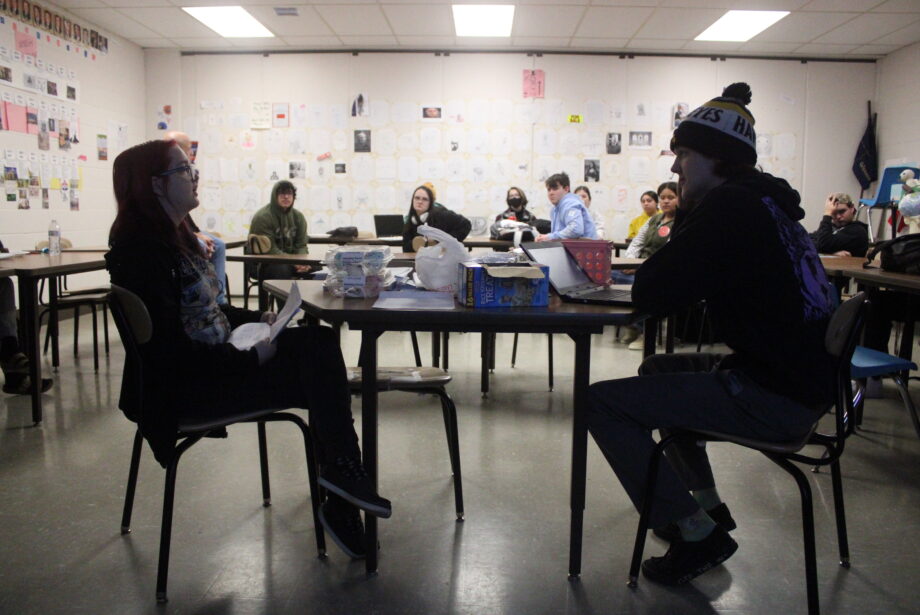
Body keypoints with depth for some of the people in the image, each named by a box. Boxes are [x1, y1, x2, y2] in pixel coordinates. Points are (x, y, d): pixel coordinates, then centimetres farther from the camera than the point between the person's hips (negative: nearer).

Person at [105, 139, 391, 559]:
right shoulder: (140, 250, -18)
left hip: (213, 361, 9)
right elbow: (167, 347, -24)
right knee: (320, 376, -15)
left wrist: (256, 319, 5)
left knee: (318, 341, -8)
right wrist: (249, 359, -20)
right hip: (183, 386, -9)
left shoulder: (175, 236, 13)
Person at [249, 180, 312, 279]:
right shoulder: (262, 217, -12)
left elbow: (301, 245, 4)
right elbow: (269, 250, -18)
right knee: (282, 269, -38)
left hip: (290, 261, 6)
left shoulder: (298, 216, 8)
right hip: (264, 265, -5)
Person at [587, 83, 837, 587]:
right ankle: (707, 507, 30)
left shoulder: (729, 206, -15)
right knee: (657, 370, 29)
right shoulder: (763, 200, 15)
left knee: (602, 402, -11)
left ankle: (696, 532, 1)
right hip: (800, 378, 11)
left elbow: (649, 295, -16)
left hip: (772, 398, -11)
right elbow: (681, 284, 19)